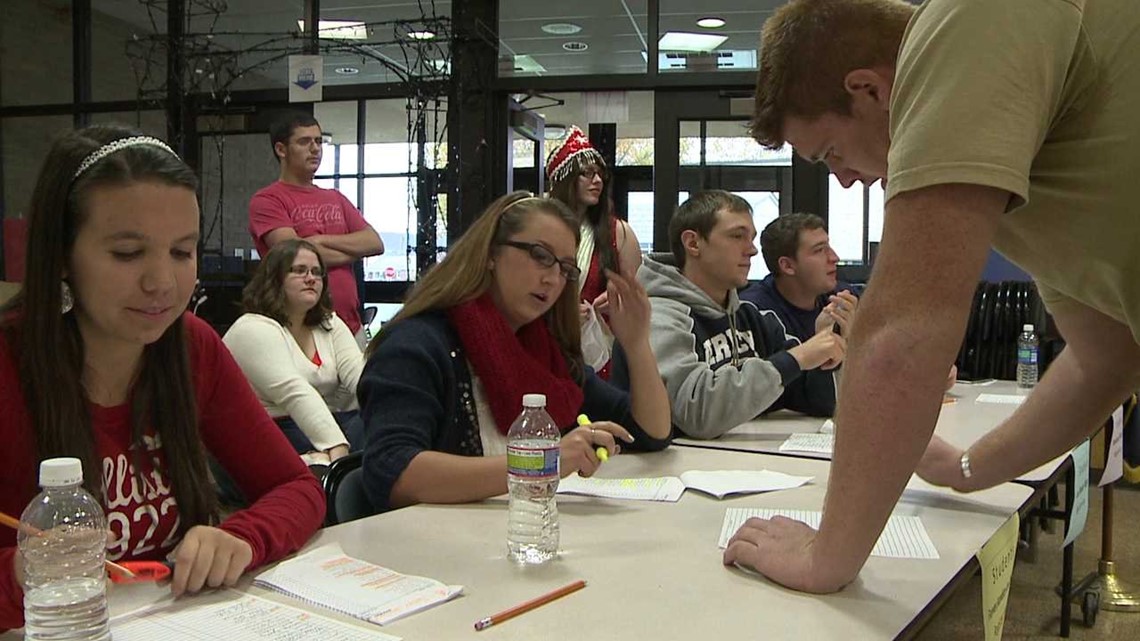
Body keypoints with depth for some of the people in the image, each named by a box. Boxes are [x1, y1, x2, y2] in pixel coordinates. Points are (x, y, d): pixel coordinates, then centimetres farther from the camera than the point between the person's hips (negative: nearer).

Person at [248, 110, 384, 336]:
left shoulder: (336, 199, 18)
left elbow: (375, 243, 6)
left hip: (349, 324, 5)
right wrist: (353, 250, 1)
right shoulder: (266, 201, -1)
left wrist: (323, 240, -8)